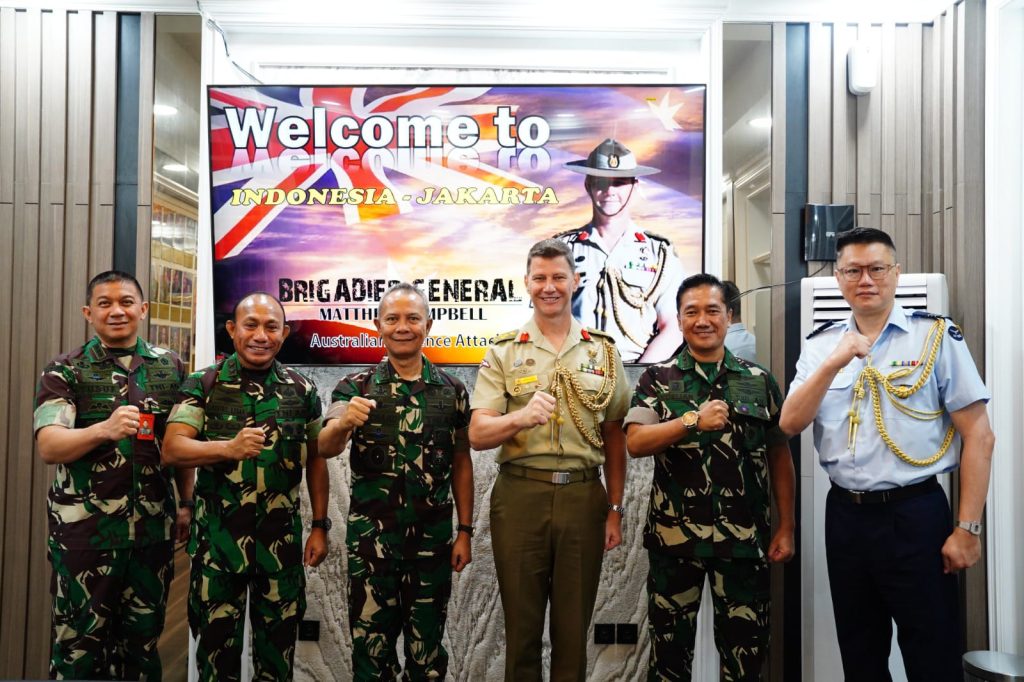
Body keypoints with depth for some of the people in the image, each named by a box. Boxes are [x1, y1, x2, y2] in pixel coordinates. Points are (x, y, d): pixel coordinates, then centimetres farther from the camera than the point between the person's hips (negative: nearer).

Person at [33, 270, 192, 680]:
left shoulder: (170, 367, 6)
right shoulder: (65, 370, -3)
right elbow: (48, 447, -15)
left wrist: (187, 503, 11)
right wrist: (105, 429, -33)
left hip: (155, 529, 3)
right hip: (84, 530, -2)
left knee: (143, 639, 15)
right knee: (79, 644, 9)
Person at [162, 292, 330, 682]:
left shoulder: (302, 390, 3)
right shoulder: (202, 385, -2)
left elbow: (315, 460, 8)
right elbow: (172, 450, -12)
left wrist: (320, 526, 5)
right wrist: (229, 448, -29)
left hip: (282, 539, 1)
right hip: (218, 537, -1)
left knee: (278, 640, 13)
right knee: (217, 639, 11)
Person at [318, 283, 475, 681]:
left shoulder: (453, 390, 2)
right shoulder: (356, 388, -2)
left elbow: (461, 464, 6)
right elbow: (325, 449, -15)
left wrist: (465, 531, 2)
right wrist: (343, 423, -37)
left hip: (432, 539, 1)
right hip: (371, 539, -1)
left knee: (427, 649, 14)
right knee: (371, 646, 11)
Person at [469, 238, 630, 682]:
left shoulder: (603, 351, 6)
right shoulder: (503, 352, 1)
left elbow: (614, 437, 10)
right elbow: (477, 435, -5)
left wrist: (614, 510, 7)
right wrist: (522, 417, -25)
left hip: (583, 496, 1)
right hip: (520, 495, -1)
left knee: (574, 628, 12)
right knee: (521, 625, 11)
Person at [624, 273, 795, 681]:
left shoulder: (759, 380, 5)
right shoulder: (657, 379, 1)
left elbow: (779, 456, 8)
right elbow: (635, 443, -11)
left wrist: (786, 527, 3)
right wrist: (693, 420, -22)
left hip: (745, 538, 1)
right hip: (674, 536, -1)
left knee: (746, 648, 12)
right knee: (670, 645, 13)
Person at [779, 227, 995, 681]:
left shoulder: (937, 337, -5)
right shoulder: (821, 346, 5)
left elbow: (978, 436, -6)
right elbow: (790, 424, -5)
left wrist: (967, 528, -9)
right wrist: (834, 363, -17)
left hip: (915, 514, -3)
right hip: (844, 514, 4)